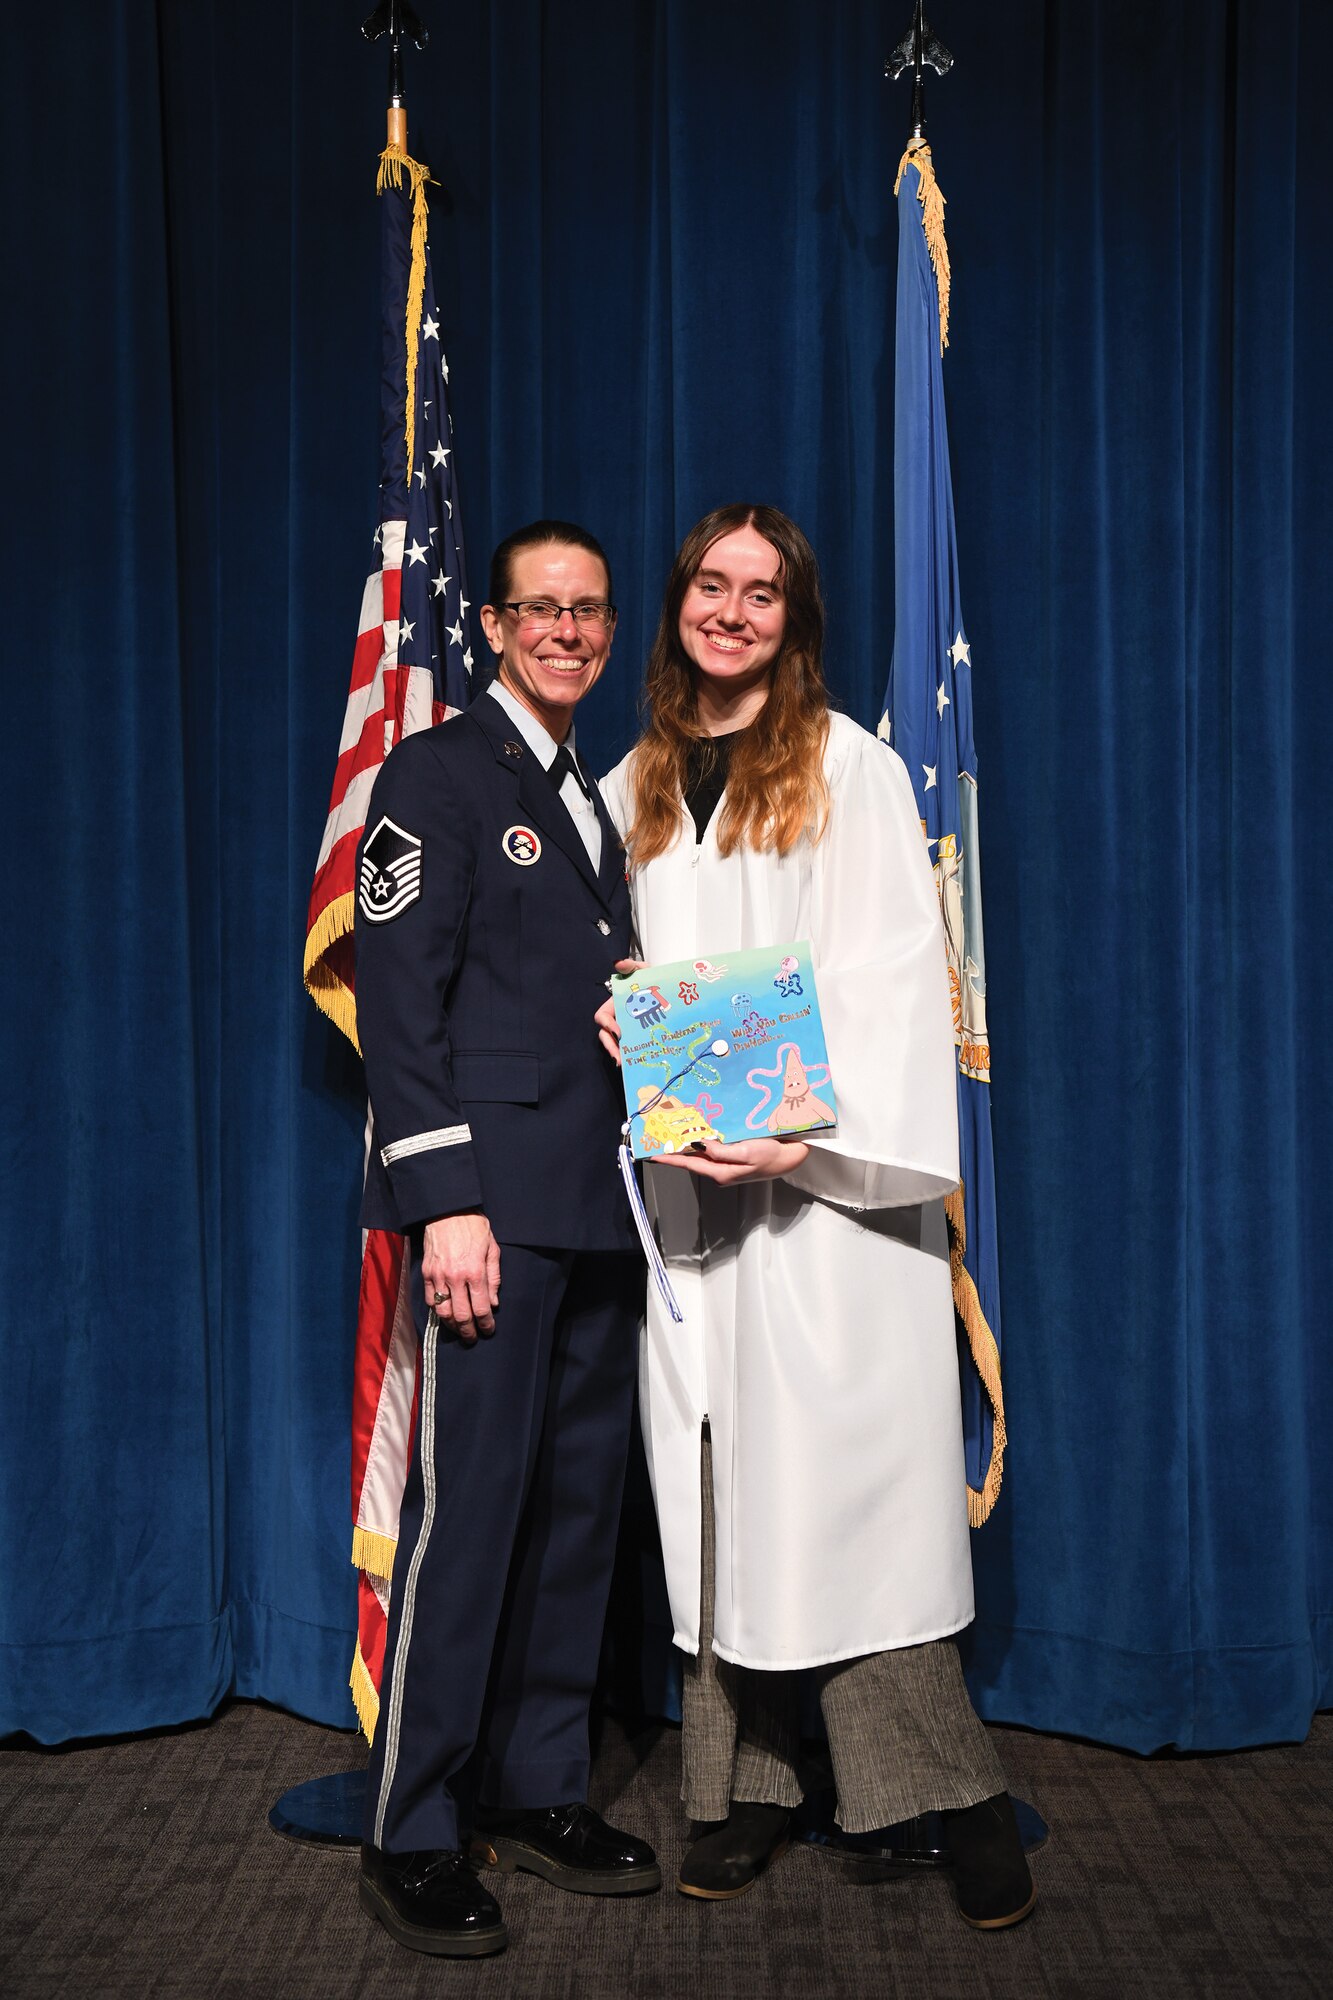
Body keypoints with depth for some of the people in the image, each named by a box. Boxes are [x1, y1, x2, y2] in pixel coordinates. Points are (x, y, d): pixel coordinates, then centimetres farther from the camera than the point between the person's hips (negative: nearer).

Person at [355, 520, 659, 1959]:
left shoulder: (594, 801, 21)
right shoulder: (436, 773, -1)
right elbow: (397, 997, -10)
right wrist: (446, 1200, -17)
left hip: (596, 1209, 7)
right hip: (494, 1203, -7)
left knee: (578, 1507, 10)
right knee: (466, 1511, -5)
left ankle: (536, 1791, 22)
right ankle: (411, 1836, 7)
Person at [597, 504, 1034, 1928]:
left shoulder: (849, 768, 2)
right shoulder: (634, 788, 16)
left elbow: (892, 973, -6)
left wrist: (813, 1130, -18)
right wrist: (610, 1024, -2)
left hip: (822, 1176, -4)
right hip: (685, 1178, 4)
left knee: (849, 1473, -7)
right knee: (715, 1487, 5)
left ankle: (952, 1790, 5)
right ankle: (743, 1783, 15)